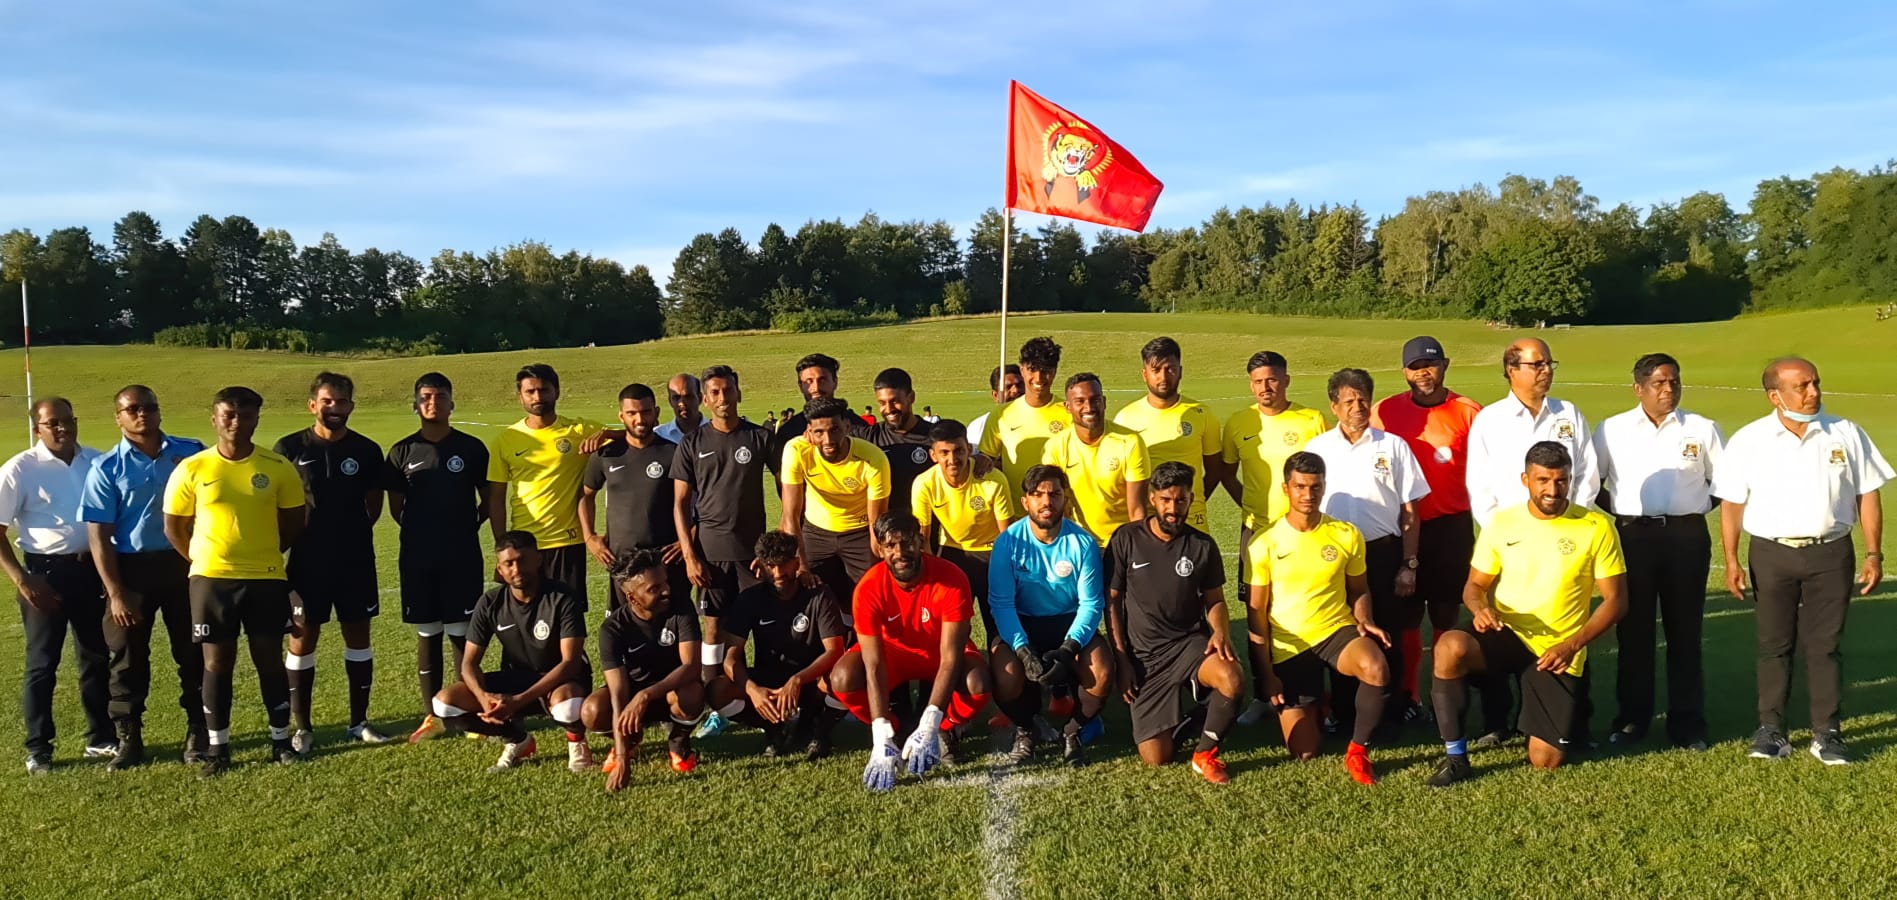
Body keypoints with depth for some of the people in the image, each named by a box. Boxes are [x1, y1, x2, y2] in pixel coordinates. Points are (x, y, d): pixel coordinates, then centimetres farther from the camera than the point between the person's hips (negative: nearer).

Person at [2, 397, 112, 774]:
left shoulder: (97, 462, 3)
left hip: (91, 569, 4)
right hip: (46, 572, -4)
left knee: (98, 657, 13)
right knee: (42, 664, 3)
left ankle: (101, 738, 25)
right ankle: (38, 750, 13)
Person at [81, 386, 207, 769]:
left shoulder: (191, 452, 1)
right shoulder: (106, 468, -3)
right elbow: (98, 535, -5)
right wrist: (115, 593, -10)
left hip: (185, 564, 1)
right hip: (131, 568, -1)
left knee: (193, 655, 6)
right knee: (128, 659, 6)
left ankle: (197, 735, 18)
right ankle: (128, 740, 18)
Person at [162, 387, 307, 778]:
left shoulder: (278, 468, -2)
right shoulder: (192, 470, -3)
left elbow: (294, 523, 8)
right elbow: (174, 528, 6)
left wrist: (263, 554, 7)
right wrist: (205, 561, 4)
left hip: (266, 579, 0)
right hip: (211, 579, 0)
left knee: (270, 660, 7)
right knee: (216, 663, 6)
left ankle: (281, 739, 20)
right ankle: (217, 748, 16)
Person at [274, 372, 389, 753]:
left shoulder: (366, 450, 1)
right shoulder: (290, 448, -4)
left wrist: (355, 532, 5)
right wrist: (288, 540, 2)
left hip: (356, 560, 2)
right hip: (307, 560, -2)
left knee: (358, 635, 8)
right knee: (302, 638, 3)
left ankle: (359, 721, 19)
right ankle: (301, 726, 13)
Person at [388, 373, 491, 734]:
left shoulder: (471, 448, 1)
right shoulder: (403, 451, 3)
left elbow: (487, 499, 9)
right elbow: (396, 507, 11)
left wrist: (467, 527, 2)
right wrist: (422, 531, 8)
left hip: (463, 556, -1)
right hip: (418, 558, 1)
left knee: (462, 633, 1)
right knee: (426, 635, 8)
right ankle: (430, 714, 15)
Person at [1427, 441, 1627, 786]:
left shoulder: (1596, 527, -8)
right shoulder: (1501, 522, -2)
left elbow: (1616, 599, -5)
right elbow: (1474, 586, 5)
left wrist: (1572, 645, -18)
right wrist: (1480, 607, -20)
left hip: (1557, 651, -1)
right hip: (1505, 634, 1)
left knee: (1545, 762, -5)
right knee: (1450, 647, -35)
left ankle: (1570, 715, 33)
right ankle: (1455, 757, -19)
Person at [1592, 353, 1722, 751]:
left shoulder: (1702, 429, 5)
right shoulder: (1612, 430, 3)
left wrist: (1697, 508, 3)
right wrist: (1617, 512, 0)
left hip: (1687, 536, 0)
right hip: (1632, 535, 0)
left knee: (1684, 631, 6)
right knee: (1633, 630, 5)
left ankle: (1687, 722, 14)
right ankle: (1632, 718, 14)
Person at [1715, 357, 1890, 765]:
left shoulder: (1846, 435, 1)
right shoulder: (1749, 441, -2)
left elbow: (1867, 495, 5)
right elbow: (1732, 503, 1)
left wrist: (1873, 553, 1)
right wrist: (1731, 561, -4)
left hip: (1830, 552, 1)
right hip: (1771, 553, 0)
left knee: (1825, 645, 5)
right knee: (1774, 645, 7)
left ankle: (1827, 734, 12)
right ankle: (1770, 731, 15)